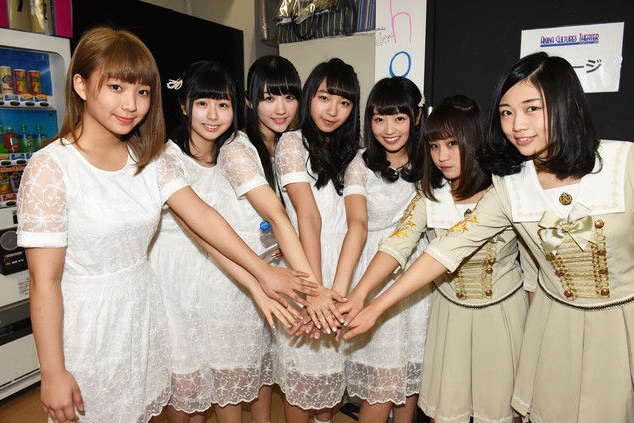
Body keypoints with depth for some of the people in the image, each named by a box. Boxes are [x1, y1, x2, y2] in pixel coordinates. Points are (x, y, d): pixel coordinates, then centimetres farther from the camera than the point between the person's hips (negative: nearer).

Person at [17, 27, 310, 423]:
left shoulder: (153, 159, -1)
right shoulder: (51, 168, -18)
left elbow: (201, 215, -10)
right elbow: (45, 280, -17)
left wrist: (262, 270, -17)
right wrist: (53, 373, -13)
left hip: (145, 313, 5)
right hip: (86, 328, -5)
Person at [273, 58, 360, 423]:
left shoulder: (350, 153, 10)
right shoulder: (293, 143, -6)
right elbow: (308, 217, -18)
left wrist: (339, 287, -14)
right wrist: (315, 289, -25)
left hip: (341, 274, 5)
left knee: (335, 365, 18)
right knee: (303, 372, 8)